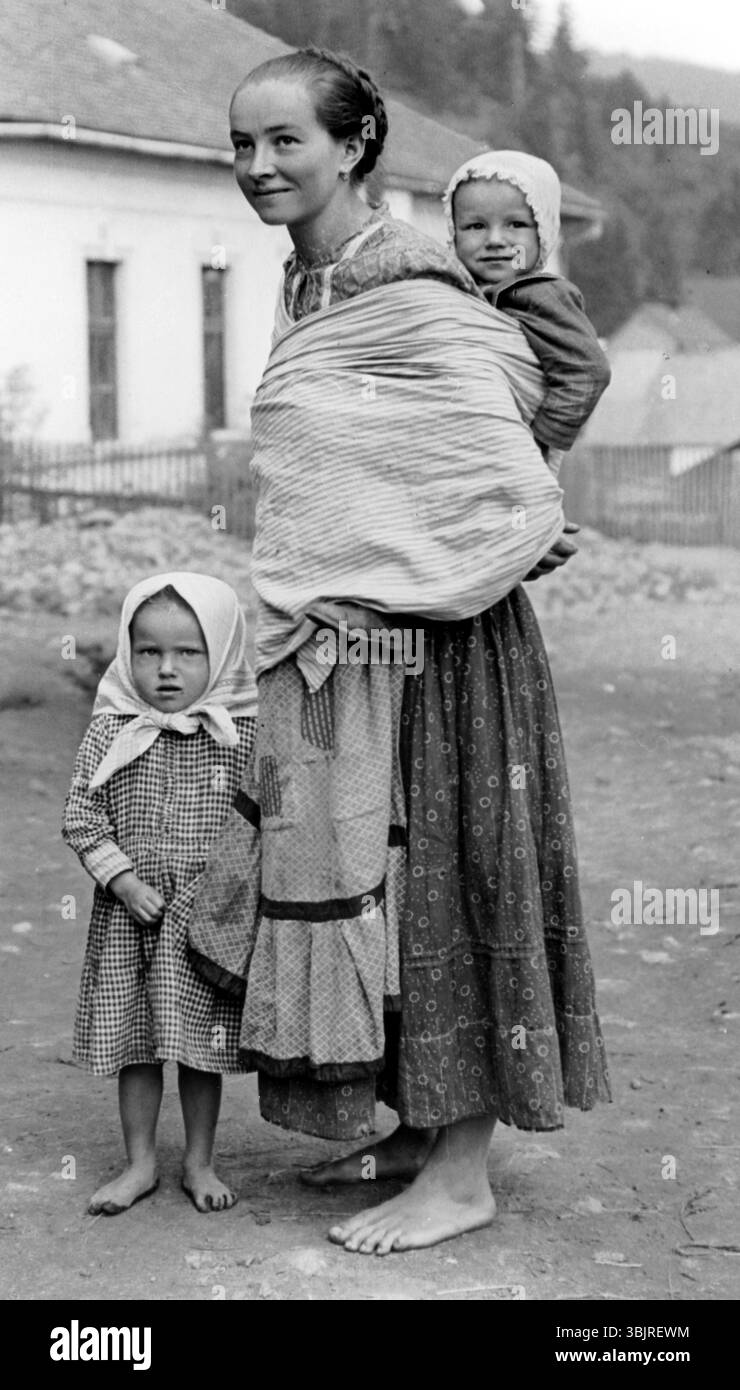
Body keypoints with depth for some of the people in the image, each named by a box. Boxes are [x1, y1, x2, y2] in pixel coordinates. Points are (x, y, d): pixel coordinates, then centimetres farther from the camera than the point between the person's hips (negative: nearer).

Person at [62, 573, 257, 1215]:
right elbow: (81, 816, -2)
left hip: (207, 921, -1)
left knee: (200, 1045, 7)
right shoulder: (110, 733, -3)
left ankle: (200, 1162, 24)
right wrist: (124, 880, -12)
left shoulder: (242, 735, -5)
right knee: (132, 1043, 10)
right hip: (128, 917, 1)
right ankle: (140, 1162, 24)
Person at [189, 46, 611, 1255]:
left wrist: (384, 591, -12)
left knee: (436, 877, -1)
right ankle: (422, 1129, 28)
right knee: (345, 873, 14)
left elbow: (513, 490, -20)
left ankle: (463, 1175, 11)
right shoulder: (305, 291, 10)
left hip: (424, 639, -9)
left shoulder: (410, 295, -16)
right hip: (328, 643, 9)